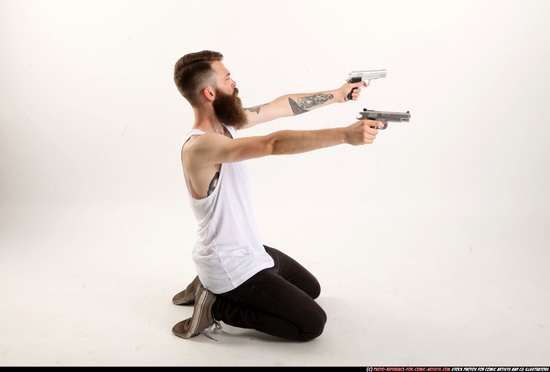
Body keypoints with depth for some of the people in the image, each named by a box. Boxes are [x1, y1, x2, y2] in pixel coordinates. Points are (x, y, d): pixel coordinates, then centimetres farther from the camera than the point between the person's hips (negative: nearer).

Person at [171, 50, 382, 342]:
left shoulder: (225, 121, -1)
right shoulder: (199, 145, -29)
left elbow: (282, 106, 7)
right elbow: (274, 144, -39)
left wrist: (338, 95, 12)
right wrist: (345, 135, -40)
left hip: (249, 249, 10)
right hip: (231, 266, -10)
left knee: (310, 288, 28)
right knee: (312, 323, -5)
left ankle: (213, 285, 21)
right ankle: (217, 306, 1)